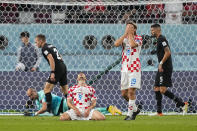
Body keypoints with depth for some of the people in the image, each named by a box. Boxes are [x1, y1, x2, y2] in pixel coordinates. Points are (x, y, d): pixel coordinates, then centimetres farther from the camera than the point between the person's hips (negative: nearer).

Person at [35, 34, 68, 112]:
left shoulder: (44, 48, -6)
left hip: (57, 69, -9)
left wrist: (52, 73, -20)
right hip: (63, 67, 9)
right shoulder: (51, 46, 21)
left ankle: (48, 110, -14)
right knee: (65, 90, 14)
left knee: (47, 89, -7)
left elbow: (51, 59, -18)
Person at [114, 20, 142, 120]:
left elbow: (133, 45, -22)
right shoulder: (124, 38, 12)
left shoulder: (138, 38, 0)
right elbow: (116, 44, -9)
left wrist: (130, 34, -9)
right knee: (124, 93, 6)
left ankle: (130, 114, -8)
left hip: (134, 68, -5)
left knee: (131, 91, -13)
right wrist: (125, 33, -8)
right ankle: (135, 109, 27)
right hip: (124, 69, 5)